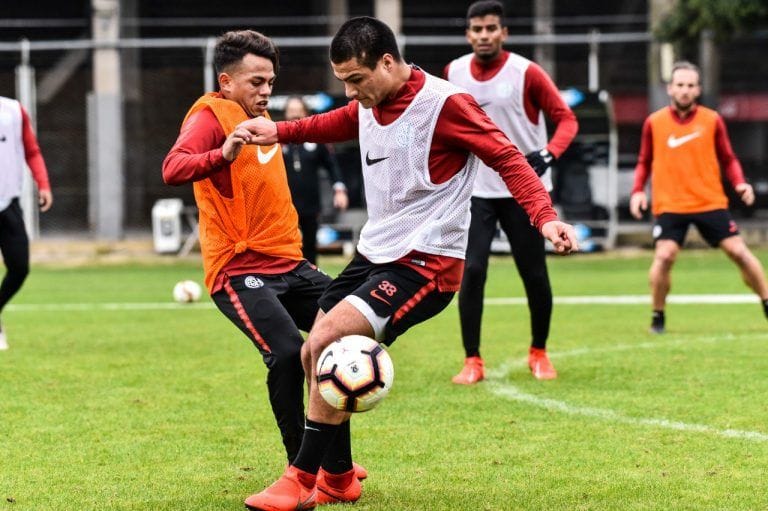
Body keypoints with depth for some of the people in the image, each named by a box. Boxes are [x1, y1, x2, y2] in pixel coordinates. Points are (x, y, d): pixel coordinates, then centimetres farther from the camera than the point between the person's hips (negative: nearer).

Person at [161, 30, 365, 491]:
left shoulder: (261, 119, 18)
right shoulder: (210, 117, -9)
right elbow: (173, 170, -29)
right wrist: (223, 154, -46)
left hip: (289, 265, 9)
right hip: (240, 270, -9)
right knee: (288, 352, -26)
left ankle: (333, 461, 16)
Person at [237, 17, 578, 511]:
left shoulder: (445, 103, -17)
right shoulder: (368, 106, 7)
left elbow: (507, 157, -17)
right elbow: (334, 125, 30)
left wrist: (544, 216, -30)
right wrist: (279, 131, 16)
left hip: (426, 263, -9)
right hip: (374, 252, 9)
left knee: (326, 341, -22)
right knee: (314, 356, 8)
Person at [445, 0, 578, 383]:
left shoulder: (526, 73, -11)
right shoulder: (454, 72, 1)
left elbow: (565, 118, -9)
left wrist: (547, 154, -24)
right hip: (475, 191, 2)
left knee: (535, 275, 3)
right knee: (471, 271, -11)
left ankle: (539, 353, 24)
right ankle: (472, 361, -2)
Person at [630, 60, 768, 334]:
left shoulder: (712, 120, 1)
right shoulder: (654, 122, 2)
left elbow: (728, 159, 8)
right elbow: (644, 162, 13)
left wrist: (740, 183, -9)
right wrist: (638, 190, -2)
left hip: (710, 203, 1)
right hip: (669, 205, -1)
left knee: (738, 251, -3)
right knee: (664, 256, -16)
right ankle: (657, 317, 3)